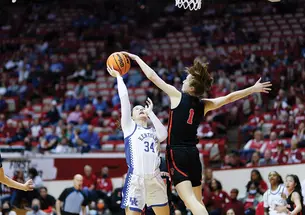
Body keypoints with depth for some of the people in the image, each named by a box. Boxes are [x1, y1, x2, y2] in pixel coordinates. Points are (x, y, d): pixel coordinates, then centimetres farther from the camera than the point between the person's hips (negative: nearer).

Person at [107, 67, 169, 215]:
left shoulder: (154, 132, 21)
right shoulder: (129, 127, 11)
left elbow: (164, 135, -3)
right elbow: (124, 97, 5)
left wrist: (150, 112, 6)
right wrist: (118, 76, 12)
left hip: (155, 179, 5)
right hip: (136, 179, -5)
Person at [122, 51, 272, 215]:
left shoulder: (177, 96, -6)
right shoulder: (204, 105, 6)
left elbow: (152, 76, -1)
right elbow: (230, 97, 13)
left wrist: (136, 58, 11)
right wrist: (253, 89, 26)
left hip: (176, 154, -6)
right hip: (193, 154, 6)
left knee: (190, 201, -16)